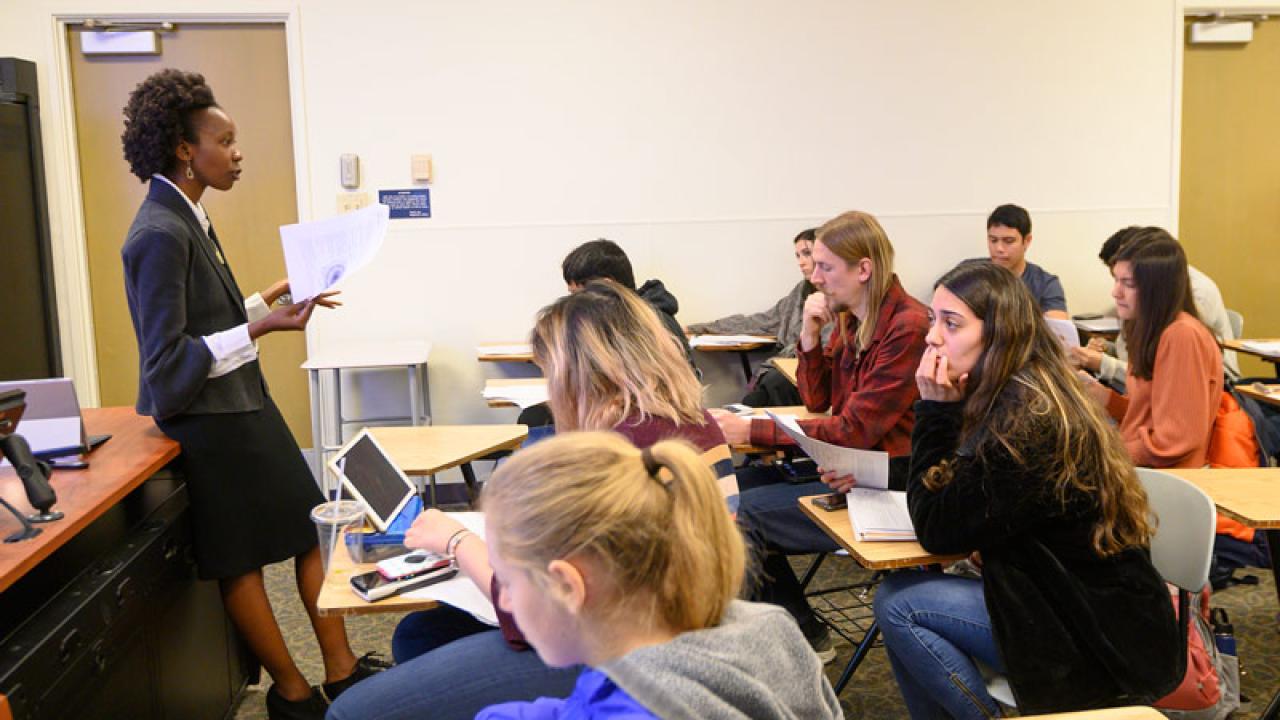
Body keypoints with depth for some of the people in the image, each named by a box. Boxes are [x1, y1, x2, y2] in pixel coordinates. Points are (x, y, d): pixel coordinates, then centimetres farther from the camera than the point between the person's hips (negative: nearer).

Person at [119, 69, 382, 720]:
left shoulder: (187, 217, 10)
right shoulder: (161, 234, -20)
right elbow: (167, 360, -21)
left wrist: (271, 299, 9)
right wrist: (260, 330, -27)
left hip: (241, 404, 10)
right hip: (209, 420, -10)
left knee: (310, 531, 13)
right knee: (242, 561, 7)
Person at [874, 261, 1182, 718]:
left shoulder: (1026, 420, -24)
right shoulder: (1025, 394, 4)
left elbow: (938, 531, -16)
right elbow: (942, 489, 10)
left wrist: (936, 409, -17)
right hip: (1072, 600, 9)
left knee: (898, 606, -11)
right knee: (897, 593, 2)